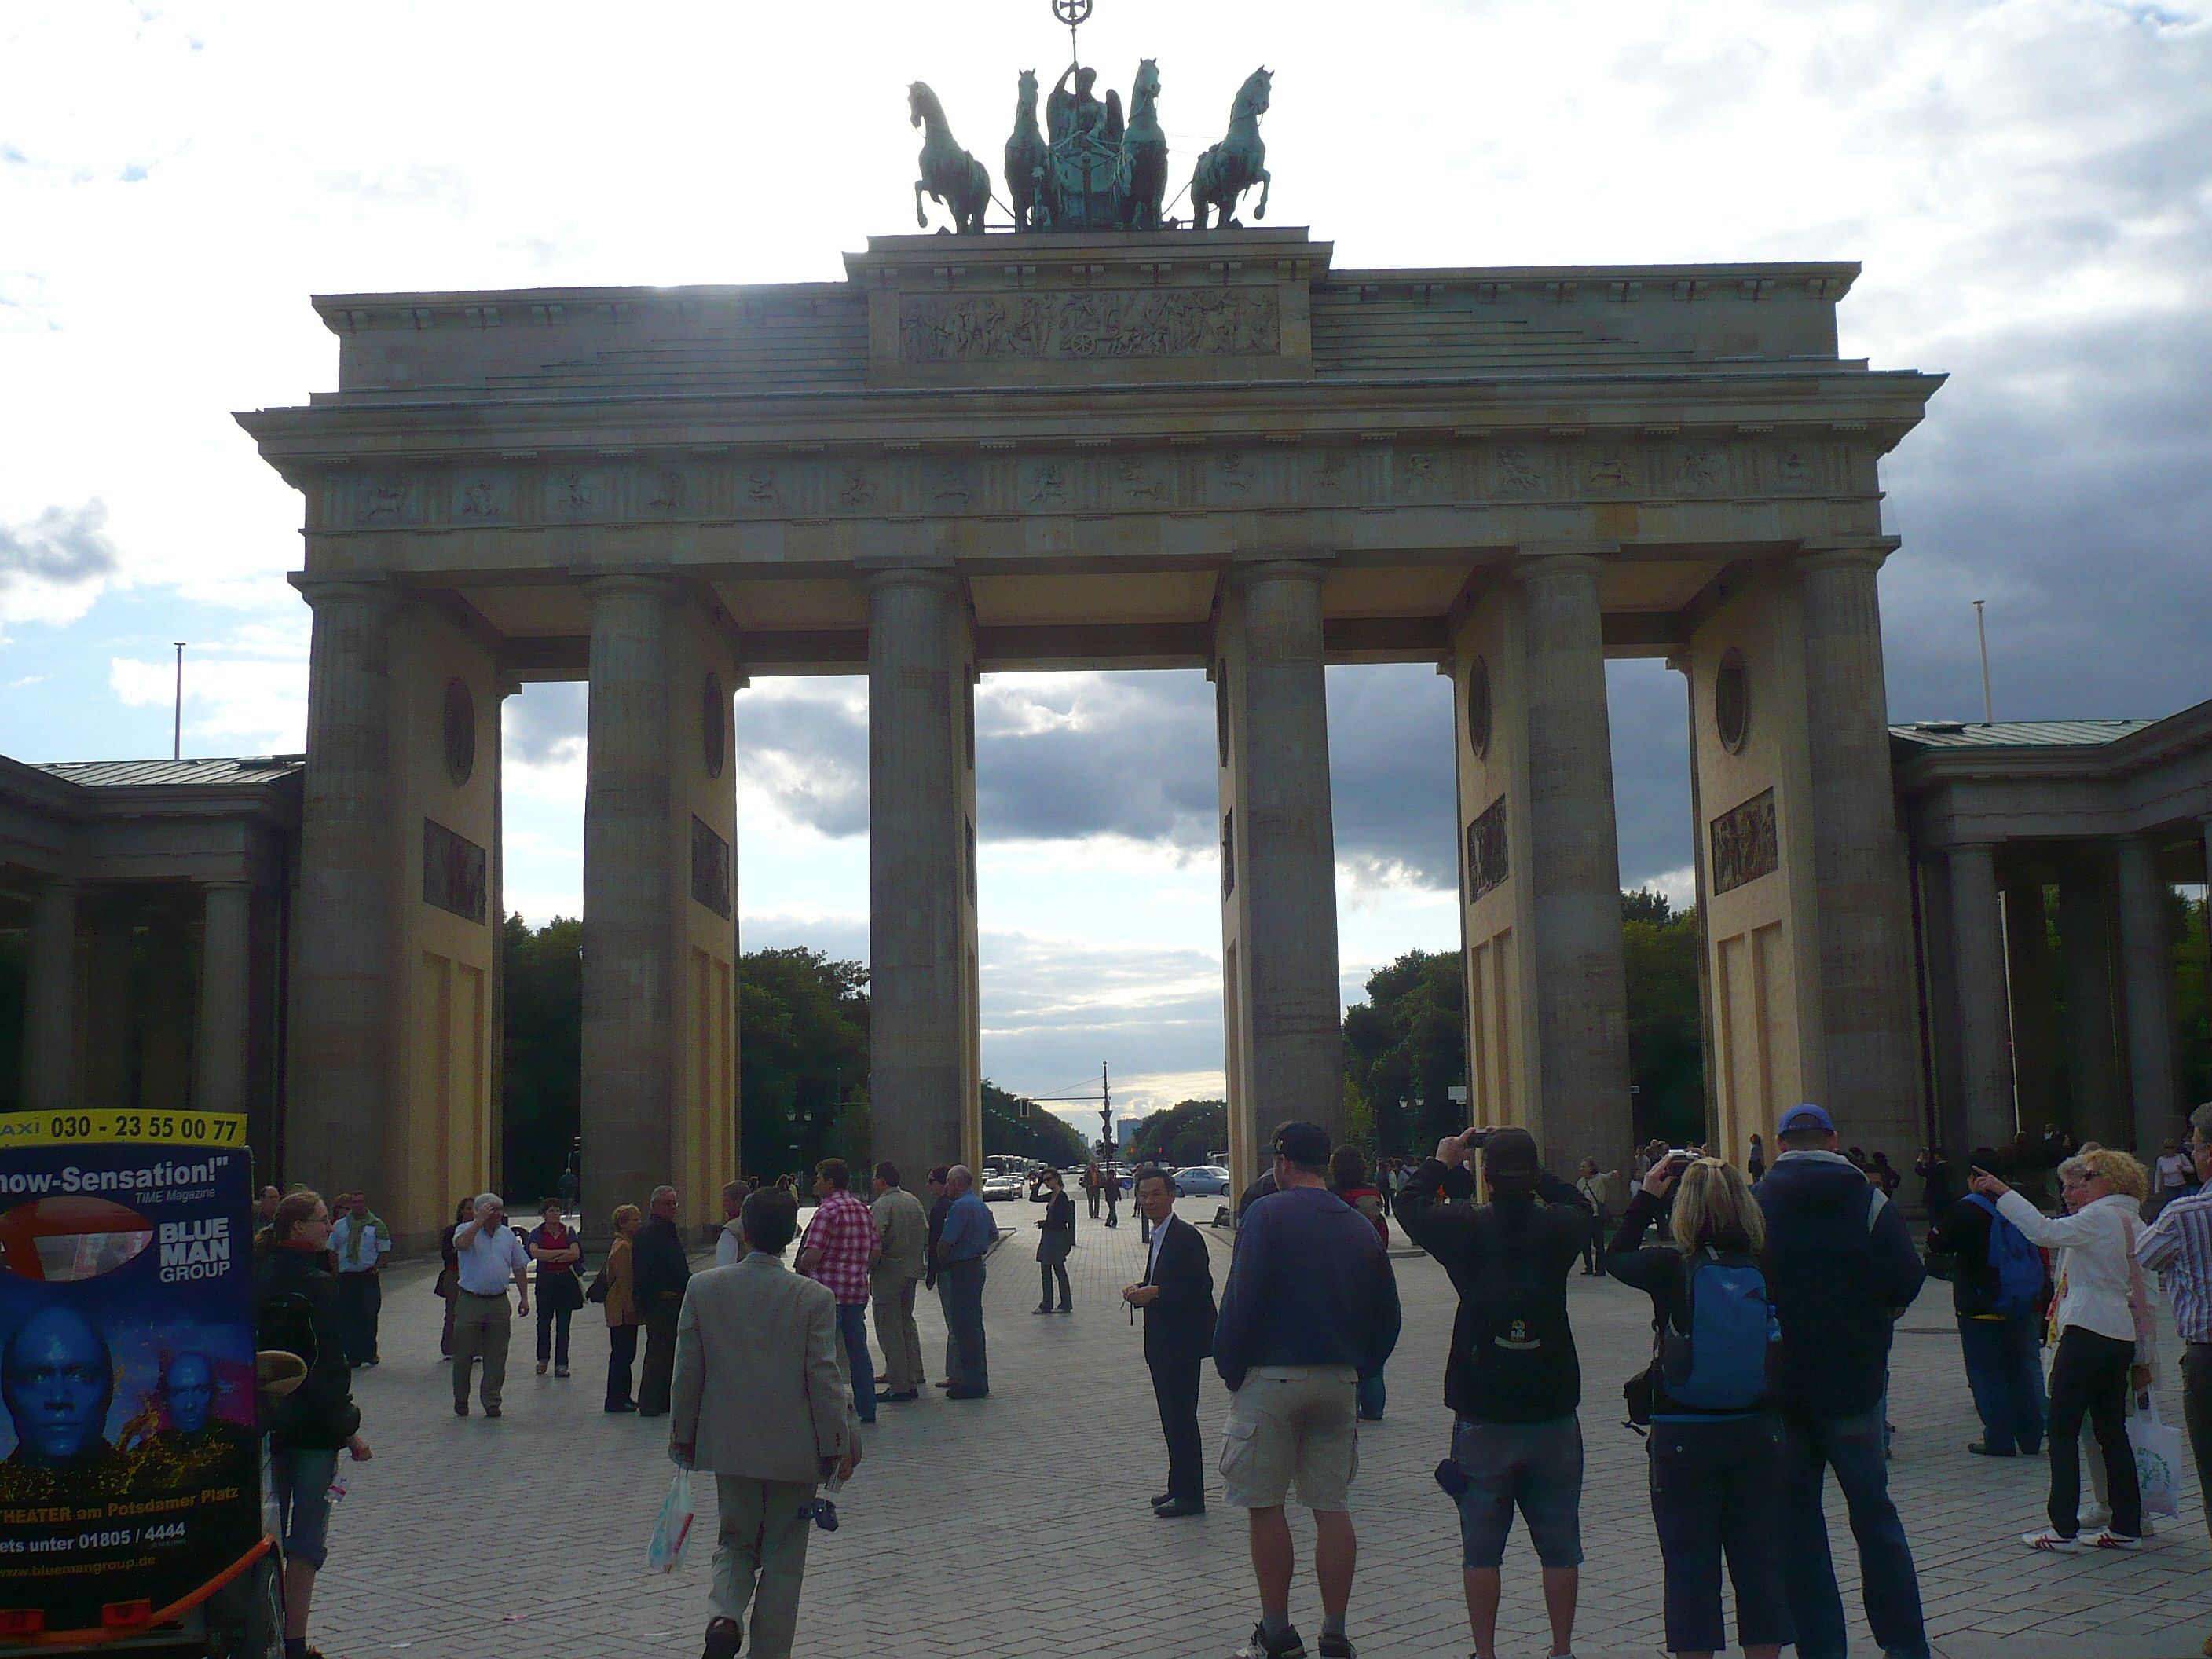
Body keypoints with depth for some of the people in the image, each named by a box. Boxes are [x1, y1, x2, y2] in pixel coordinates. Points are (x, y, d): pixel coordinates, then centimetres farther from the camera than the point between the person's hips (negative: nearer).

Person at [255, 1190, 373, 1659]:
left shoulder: (257, 1281, 5)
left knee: (268, 1531, 16)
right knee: (308, 1536, -1)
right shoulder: (318, 1285, -14)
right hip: (313, 1425, -7)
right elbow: (332, 1364, -15)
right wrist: (349, 1428, -10)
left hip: (264, 1422, 7)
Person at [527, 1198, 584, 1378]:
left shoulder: (568, 1232, 5)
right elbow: (535, 1252, -18)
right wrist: (562, 1252, -16)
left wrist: (549, 1257, -12)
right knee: (544, 1321, 6)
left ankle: (561, 1364, 2)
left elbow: (575, 1254, -8)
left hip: (566, 1280, 1)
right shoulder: (537, 1233, 2)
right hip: (545, 1280, -1)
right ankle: (542, 1359, 25)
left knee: (563, 1323, 0)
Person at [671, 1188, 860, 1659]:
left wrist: (683, 1434, 12)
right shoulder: (815, 1297, -12)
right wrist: (836, 1445, 0)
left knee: (735, 1541, 19)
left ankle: (726, 1613, -7)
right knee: (783, 1557, 11)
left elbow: (687, 1369, 1)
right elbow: (824, 1378, -10)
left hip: (728, 1444, 2)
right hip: (794, 1448, -2)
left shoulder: (703, 1287, -5)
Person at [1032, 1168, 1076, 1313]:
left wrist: (1046, 1223, -17)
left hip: (1058, 1237, -9)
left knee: (1059, 1270, 0)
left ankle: (1066, 1305, 9)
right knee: (1045, 1271, 11)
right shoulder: (1051, 1196, 10)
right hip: (1048, 1237, 9)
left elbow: (1065, 1219, -19)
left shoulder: (1062, 1197, -16)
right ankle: (1046, 1305, 17)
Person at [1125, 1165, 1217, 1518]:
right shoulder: (1159, 1234, 15)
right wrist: (1141, 1289, 4)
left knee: (1181, 1418, -6)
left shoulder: (1186, 1236, -16)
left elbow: (1201, 1287, -21)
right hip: (1163, 1343, 10)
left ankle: (1190, 1495, 1)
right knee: (1172, 1418, 16)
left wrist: (1154, 1293, -24)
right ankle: (1179, 1487, 25)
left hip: (1182, 1341, -10)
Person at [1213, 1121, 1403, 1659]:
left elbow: (1241, 1299, -14)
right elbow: (1386, 1316, 11)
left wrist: (1230, 1369, -3)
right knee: (1332, 1506, 9)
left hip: (1271, 1377, -5)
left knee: (1264, 1506, 4)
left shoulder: (1268, 1213, -8)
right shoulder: (1359, 1225, 9)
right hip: (1340, 1380, 5)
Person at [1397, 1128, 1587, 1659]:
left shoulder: (1465, 1227, -10)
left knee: (1481, 1548, 7)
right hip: (1553, 1414, 2)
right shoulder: (1561, 1226, -6)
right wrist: (1536, 1174, 18)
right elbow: (1580, 1210, 18)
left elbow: (1410, 1204, 9)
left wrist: (1442, 1162, 21)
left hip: (1484, 1419, -1)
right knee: (1559, 1545, 11)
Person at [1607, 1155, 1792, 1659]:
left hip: (1683, 1438, -2)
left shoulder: (1670, 1266, -13)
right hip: (1758, 1433, 3)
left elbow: (1616, 1257, 7)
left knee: (1690, 1566, 7)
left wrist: (1648, 1194, 12)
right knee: (1760, 1562, 13)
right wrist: (1718, 1178, 15)